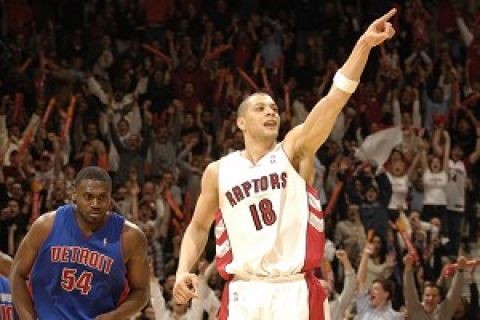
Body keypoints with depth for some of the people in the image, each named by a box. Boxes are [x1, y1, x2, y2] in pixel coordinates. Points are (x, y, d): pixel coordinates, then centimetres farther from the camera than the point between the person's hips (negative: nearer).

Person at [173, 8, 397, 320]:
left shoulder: (293, 151, 2)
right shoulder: (219, 171, 8)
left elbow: (336, 98, -12)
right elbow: (199, 226, 20)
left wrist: (364, 45, -26)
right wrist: (183, 270, 1)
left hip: (294, 290, -1)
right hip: (244, 292, 1)